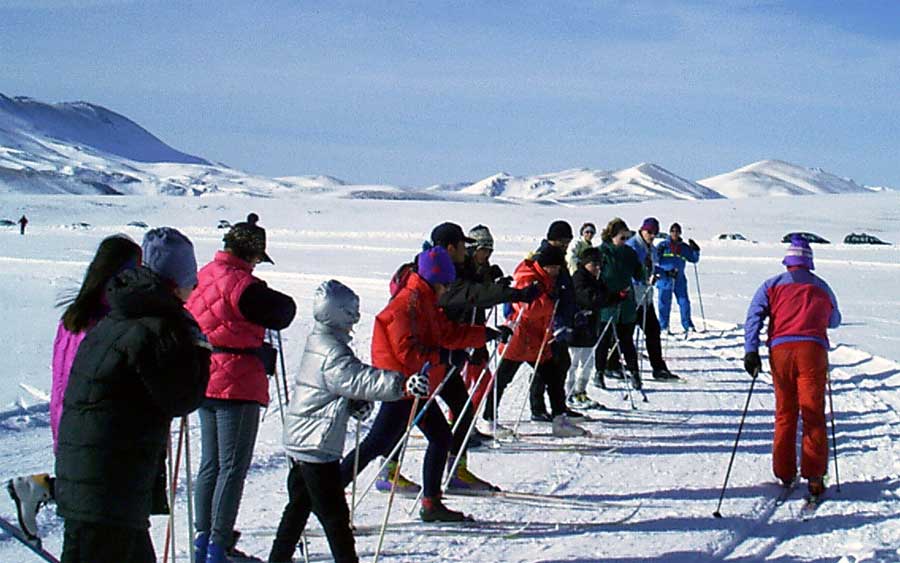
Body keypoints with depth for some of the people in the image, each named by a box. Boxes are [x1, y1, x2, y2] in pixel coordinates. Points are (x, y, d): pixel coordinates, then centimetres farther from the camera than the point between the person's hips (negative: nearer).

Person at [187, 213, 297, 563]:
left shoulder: (204, 277, 7)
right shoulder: (240, 283, -18)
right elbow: (283, 312, -14)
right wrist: (278, 302, 6)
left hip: (205, 383, 8)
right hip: (237, 384, -8)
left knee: (211, 464, 17)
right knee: (233, 468, -2)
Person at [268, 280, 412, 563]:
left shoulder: (318, 341, 11)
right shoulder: (333, 353, -21)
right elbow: (361, 380, -31)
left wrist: (355, 404, 0)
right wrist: (401, 383, -35)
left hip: (299, 441, 10)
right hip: (318, 444, -10)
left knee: (299, 505, 20)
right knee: (334, 514, -5)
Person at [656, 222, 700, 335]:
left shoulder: (684, 247, 12)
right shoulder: (663, 245, 3)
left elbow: (694, 259, 16)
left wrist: (695, 250, 0)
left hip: (679, 280, 2)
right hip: (665, 278, -2)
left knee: (684, 302, 1)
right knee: (664, 303, 2)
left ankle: (688, 325, 13)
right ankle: (663, 326, 13)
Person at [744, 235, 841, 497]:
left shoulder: (773, 284, 14)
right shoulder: (822, 287, 19)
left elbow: (754, 315, 0)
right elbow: (835, 321, 36)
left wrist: (751, 350, -6)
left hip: (780, 349, 1)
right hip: (813, 349, 0)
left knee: (784, 414, 11)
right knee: (813, 414, 0)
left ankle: (785, 474, 14)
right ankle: (814, 476, -8)